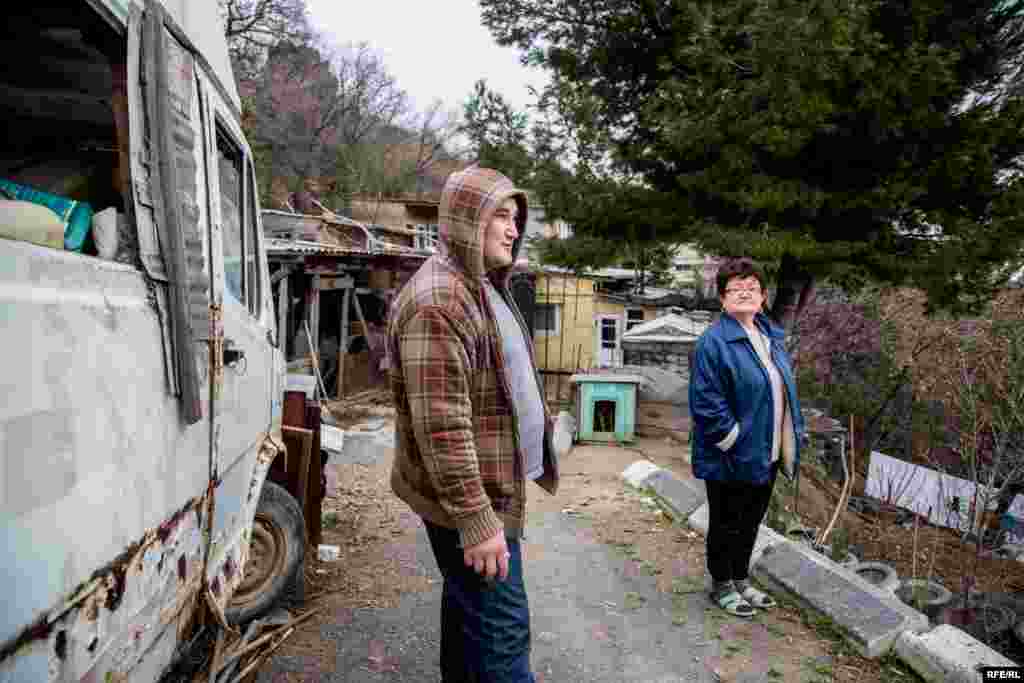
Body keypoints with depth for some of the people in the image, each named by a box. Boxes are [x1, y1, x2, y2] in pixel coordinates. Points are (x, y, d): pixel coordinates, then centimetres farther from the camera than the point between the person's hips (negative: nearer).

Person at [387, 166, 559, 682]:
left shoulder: (483, 287, 13)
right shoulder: (437, 298, -22)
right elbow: (441, 426, -26)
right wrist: (476, 519, -25)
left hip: (491, 485, 10)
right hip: (468, 498, -10)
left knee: (466, 606, 22)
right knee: (502, 631, -2)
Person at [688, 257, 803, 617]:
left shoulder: (772, 336, 8)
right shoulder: (714, 342, -18)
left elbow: (784, 389, 17)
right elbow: (706, 403, -21)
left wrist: (792, 439, 10)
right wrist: (735, 441, -20)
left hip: (766, 455, 8)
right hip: (731, 459, -7)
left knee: (751, 521, 20)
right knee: (726, 523, 9)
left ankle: (741, 579, 38)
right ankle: (722, 586, 27)